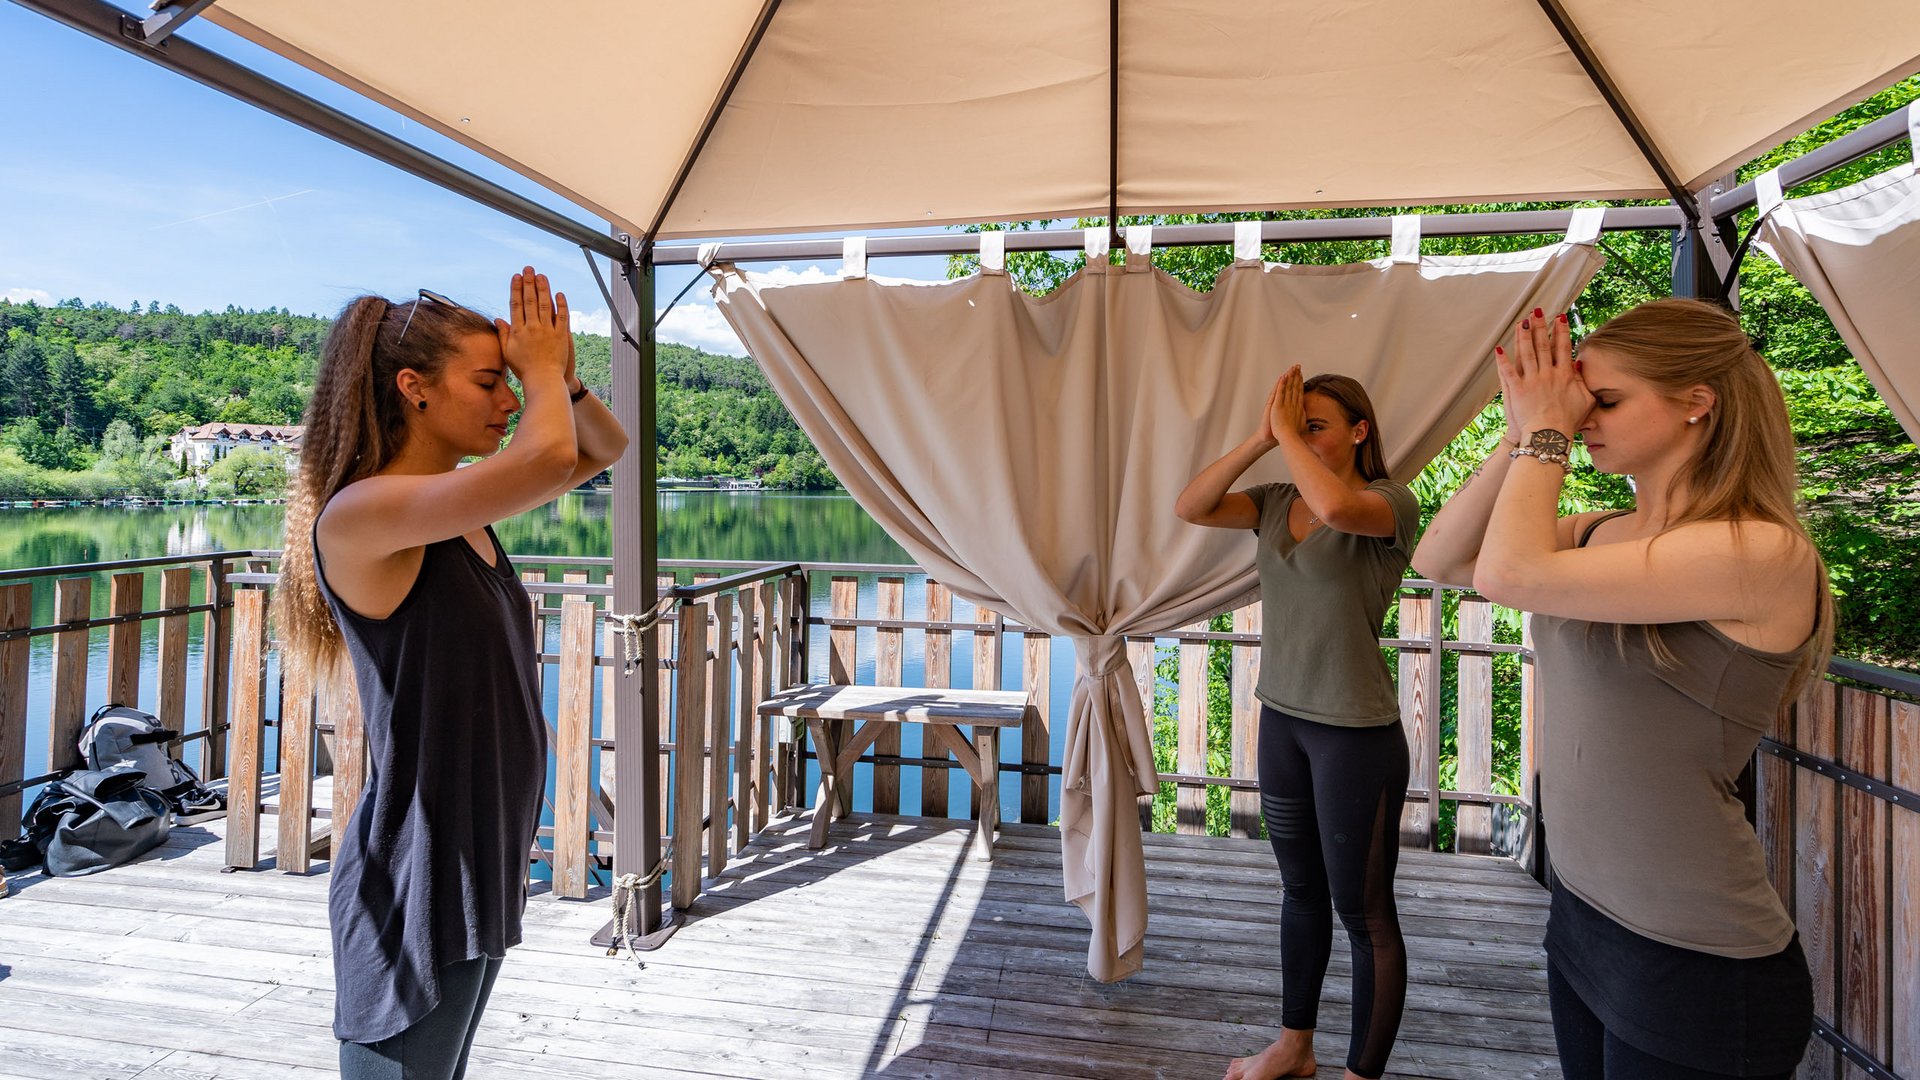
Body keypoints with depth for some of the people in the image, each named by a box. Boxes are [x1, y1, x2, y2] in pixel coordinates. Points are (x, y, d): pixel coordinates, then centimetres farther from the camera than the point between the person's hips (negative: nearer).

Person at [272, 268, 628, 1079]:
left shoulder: (466, 507, 5)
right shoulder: (357, 513, -21)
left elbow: (604, 448, 15)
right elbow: (549, 461, -33)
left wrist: (561, 375, -4)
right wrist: (541, 371, -14)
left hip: (480, 860, 8)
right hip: (415, 880, -8)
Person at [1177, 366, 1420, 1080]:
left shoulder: (1391, 501, -12)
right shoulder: (1278, 502, 5)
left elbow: (1335, 506, -35)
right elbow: (1189, 508, -6)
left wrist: (1289, 431, -20)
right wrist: (1261, 438, -11)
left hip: (1356, 733, -7)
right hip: (1281, 718, 7)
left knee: (1363, 912, 6)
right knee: (1300, 889, 21)